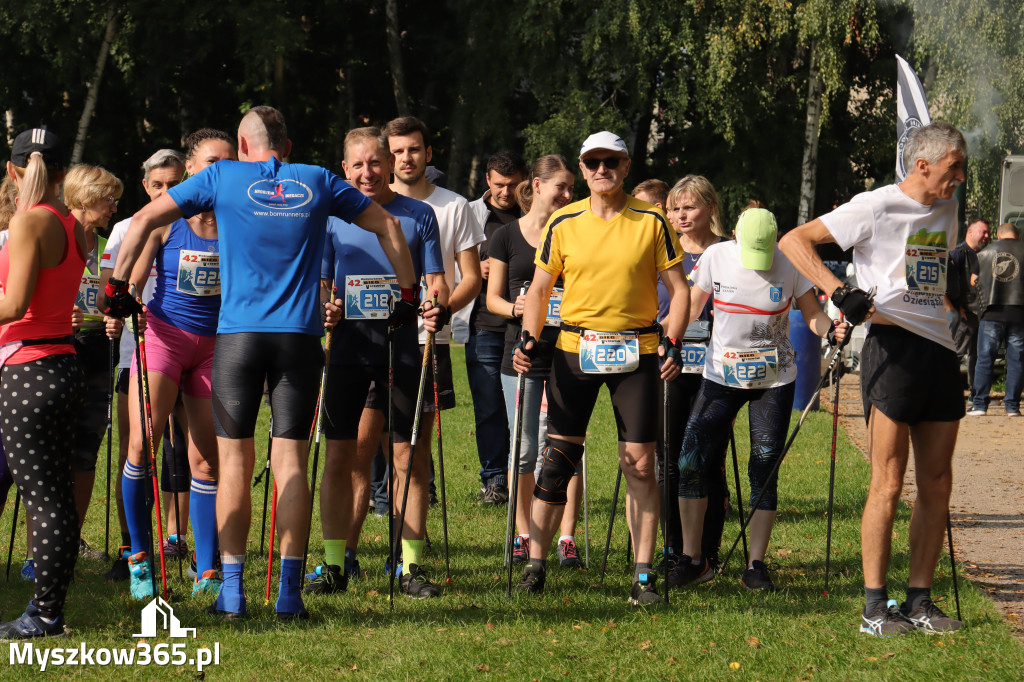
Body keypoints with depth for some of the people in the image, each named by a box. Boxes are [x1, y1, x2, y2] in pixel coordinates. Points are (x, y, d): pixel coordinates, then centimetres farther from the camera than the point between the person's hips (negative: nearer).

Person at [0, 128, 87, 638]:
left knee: (42, 499, -5)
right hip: (65, 364, 8)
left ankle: (44, 616, -1)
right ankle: (50, 608, 17)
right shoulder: (74, 226, 10)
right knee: (58, 496, 11)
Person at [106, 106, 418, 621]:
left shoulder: (223, 177, 6)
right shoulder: (318, 182, 11)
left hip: (237, 334, -1)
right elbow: (387, 226, 19)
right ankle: (289, 591, -1)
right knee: (290, 460, 1)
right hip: (300, 336, 1)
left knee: (235, 460, 5)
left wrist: (118, 285, 10)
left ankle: (231, 589, 3)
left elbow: (144, 219, 3)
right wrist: (408, 294, 26)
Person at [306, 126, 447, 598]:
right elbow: (319, 283, 11)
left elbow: (436, 282, 6)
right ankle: (334, 564, 8)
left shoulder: (418, 215, 6)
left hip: (405, 351, -1)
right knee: (340, 459, 0)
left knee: (410, 461, 0)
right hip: (349, 349, 1)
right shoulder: (332, 217, 8)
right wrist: (324, 308, -11)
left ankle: (410, 566, 7)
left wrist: (436, 306, -16)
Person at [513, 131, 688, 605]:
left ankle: (643, 576, 4)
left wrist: (671, 341, -10)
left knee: (640, 463, -1)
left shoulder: (652, 222, 1)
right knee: (557, 456, -2)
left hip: (636, 352, -1)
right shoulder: (563, 223, 4)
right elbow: (539, 287, 9)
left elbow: (678, 289, 4)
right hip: (575, 348, 1)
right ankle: (536, 564, 6)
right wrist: (529, 337, -6)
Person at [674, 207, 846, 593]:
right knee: (691, 461, -9)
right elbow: (690, 308, 3)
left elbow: (812, 314, -3)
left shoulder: (790, 265, -9)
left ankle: (756, 566, 6)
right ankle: (693, 560, 2)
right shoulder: (716, 257, -6)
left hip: (774, 380, -1)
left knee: (764, 470, -3)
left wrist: (830, 330, -24)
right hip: (721, 375, 1)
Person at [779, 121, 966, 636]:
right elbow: (793, 241, -9)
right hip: (893, 346, -7)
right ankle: (874, 607, -2)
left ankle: (919, 600, 14)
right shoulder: (878, 207, -7)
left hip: (941, 349, 7)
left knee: (937, 486, 7)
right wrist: (839, 292, -19)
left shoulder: (946, 210, 15)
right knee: (889, 483, -7)